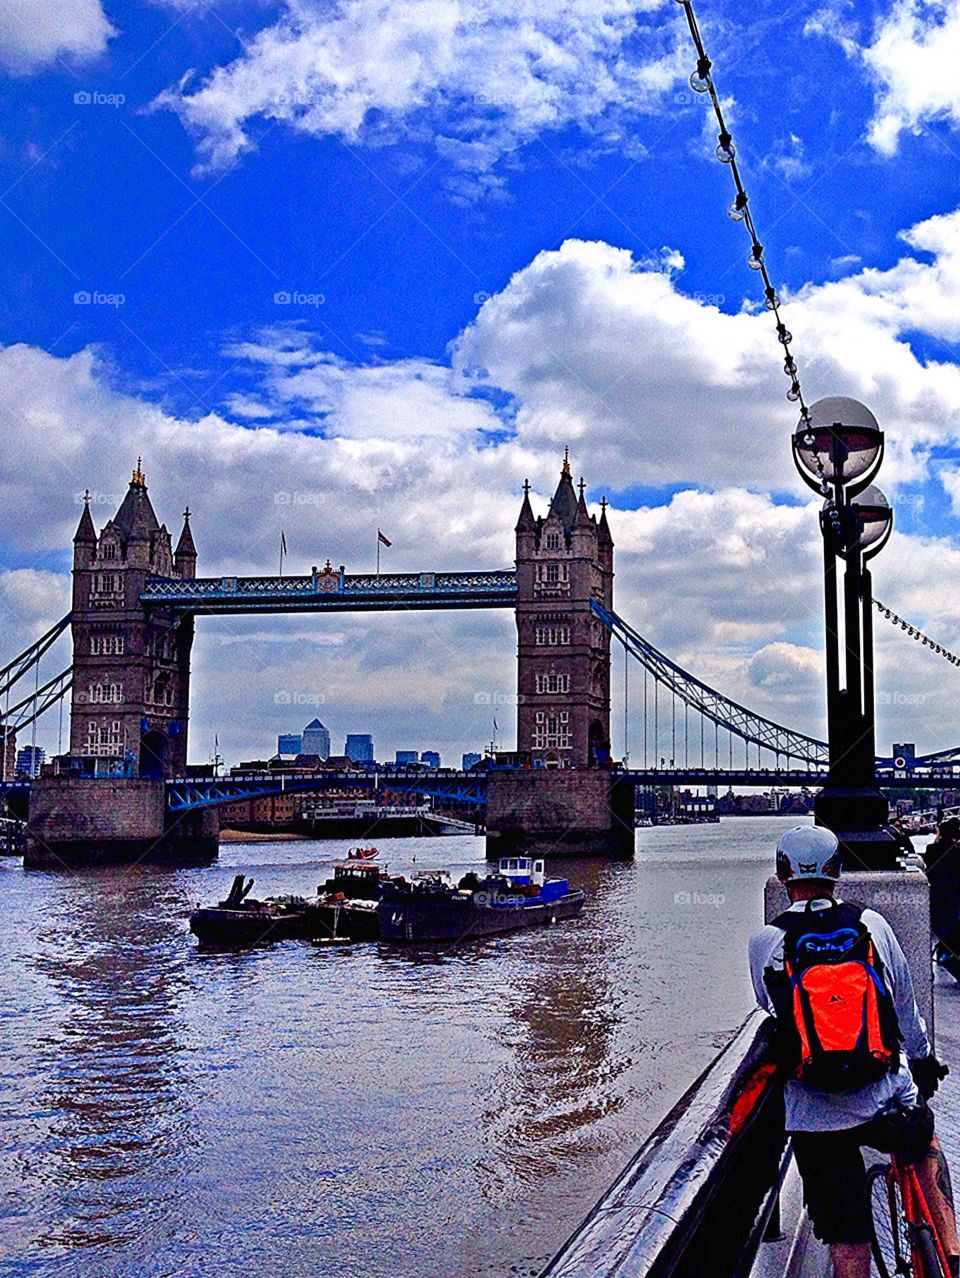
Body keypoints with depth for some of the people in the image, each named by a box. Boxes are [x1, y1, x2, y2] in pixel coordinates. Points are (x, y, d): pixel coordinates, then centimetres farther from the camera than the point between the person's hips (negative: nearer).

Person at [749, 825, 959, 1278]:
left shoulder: (765, 940, -5)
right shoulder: (871, 924, 0)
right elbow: (906, 1006, 10)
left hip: (815, 1118, -2)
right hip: (888, 1100, 2)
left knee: (847, 1240, 9)